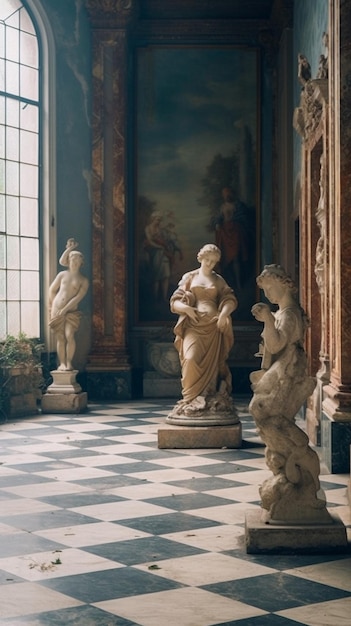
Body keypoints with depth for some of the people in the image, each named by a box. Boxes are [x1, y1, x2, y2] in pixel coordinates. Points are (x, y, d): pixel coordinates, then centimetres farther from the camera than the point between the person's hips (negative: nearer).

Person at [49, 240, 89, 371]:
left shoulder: (83, 281, 0)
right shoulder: (62, 274, 8)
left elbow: (78, 297, -8)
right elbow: (52, 290, 16)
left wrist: (64, 310, -14)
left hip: (71, 311, -2)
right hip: (56, 311, 2)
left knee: (69, 335, -18)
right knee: (60, 338, 0)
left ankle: (69, 363, -8)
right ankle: (62, 363, 5)